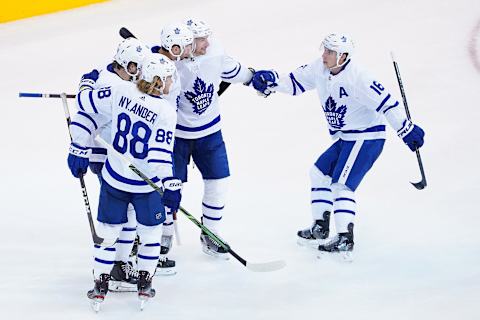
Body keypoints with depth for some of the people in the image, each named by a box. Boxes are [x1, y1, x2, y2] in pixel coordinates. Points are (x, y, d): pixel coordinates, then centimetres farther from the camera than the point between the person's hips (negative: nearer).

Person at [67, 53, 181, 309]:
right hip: (146, 184, -3)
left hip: (114, 177, 3)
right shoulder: (166, 112, -21)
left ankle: (100, 284, 21)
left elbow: (87, 104, -3)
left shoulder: (121, 91, -9)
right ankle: (144, 283, 27)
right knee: (150, 231, 19)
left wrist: (79, 150, 4)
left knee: (108, 230, 16)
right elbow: (159, 155, -24)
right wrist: (171, 185, -16)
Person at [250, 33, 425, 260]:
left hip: (367, 137, -9)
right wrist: (271, 82, -10)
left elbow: (385, 102, -27)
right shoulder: (320, 68, -1)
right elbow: (296, 82, 9)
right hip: (347, 138, 9)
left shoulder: (356, 78, -26)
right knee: (320, 173, 16)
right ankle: (320, 228, 26)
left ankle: (345, 240, -18)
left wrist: (407, 130, -27)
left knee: (341, 184, -15)